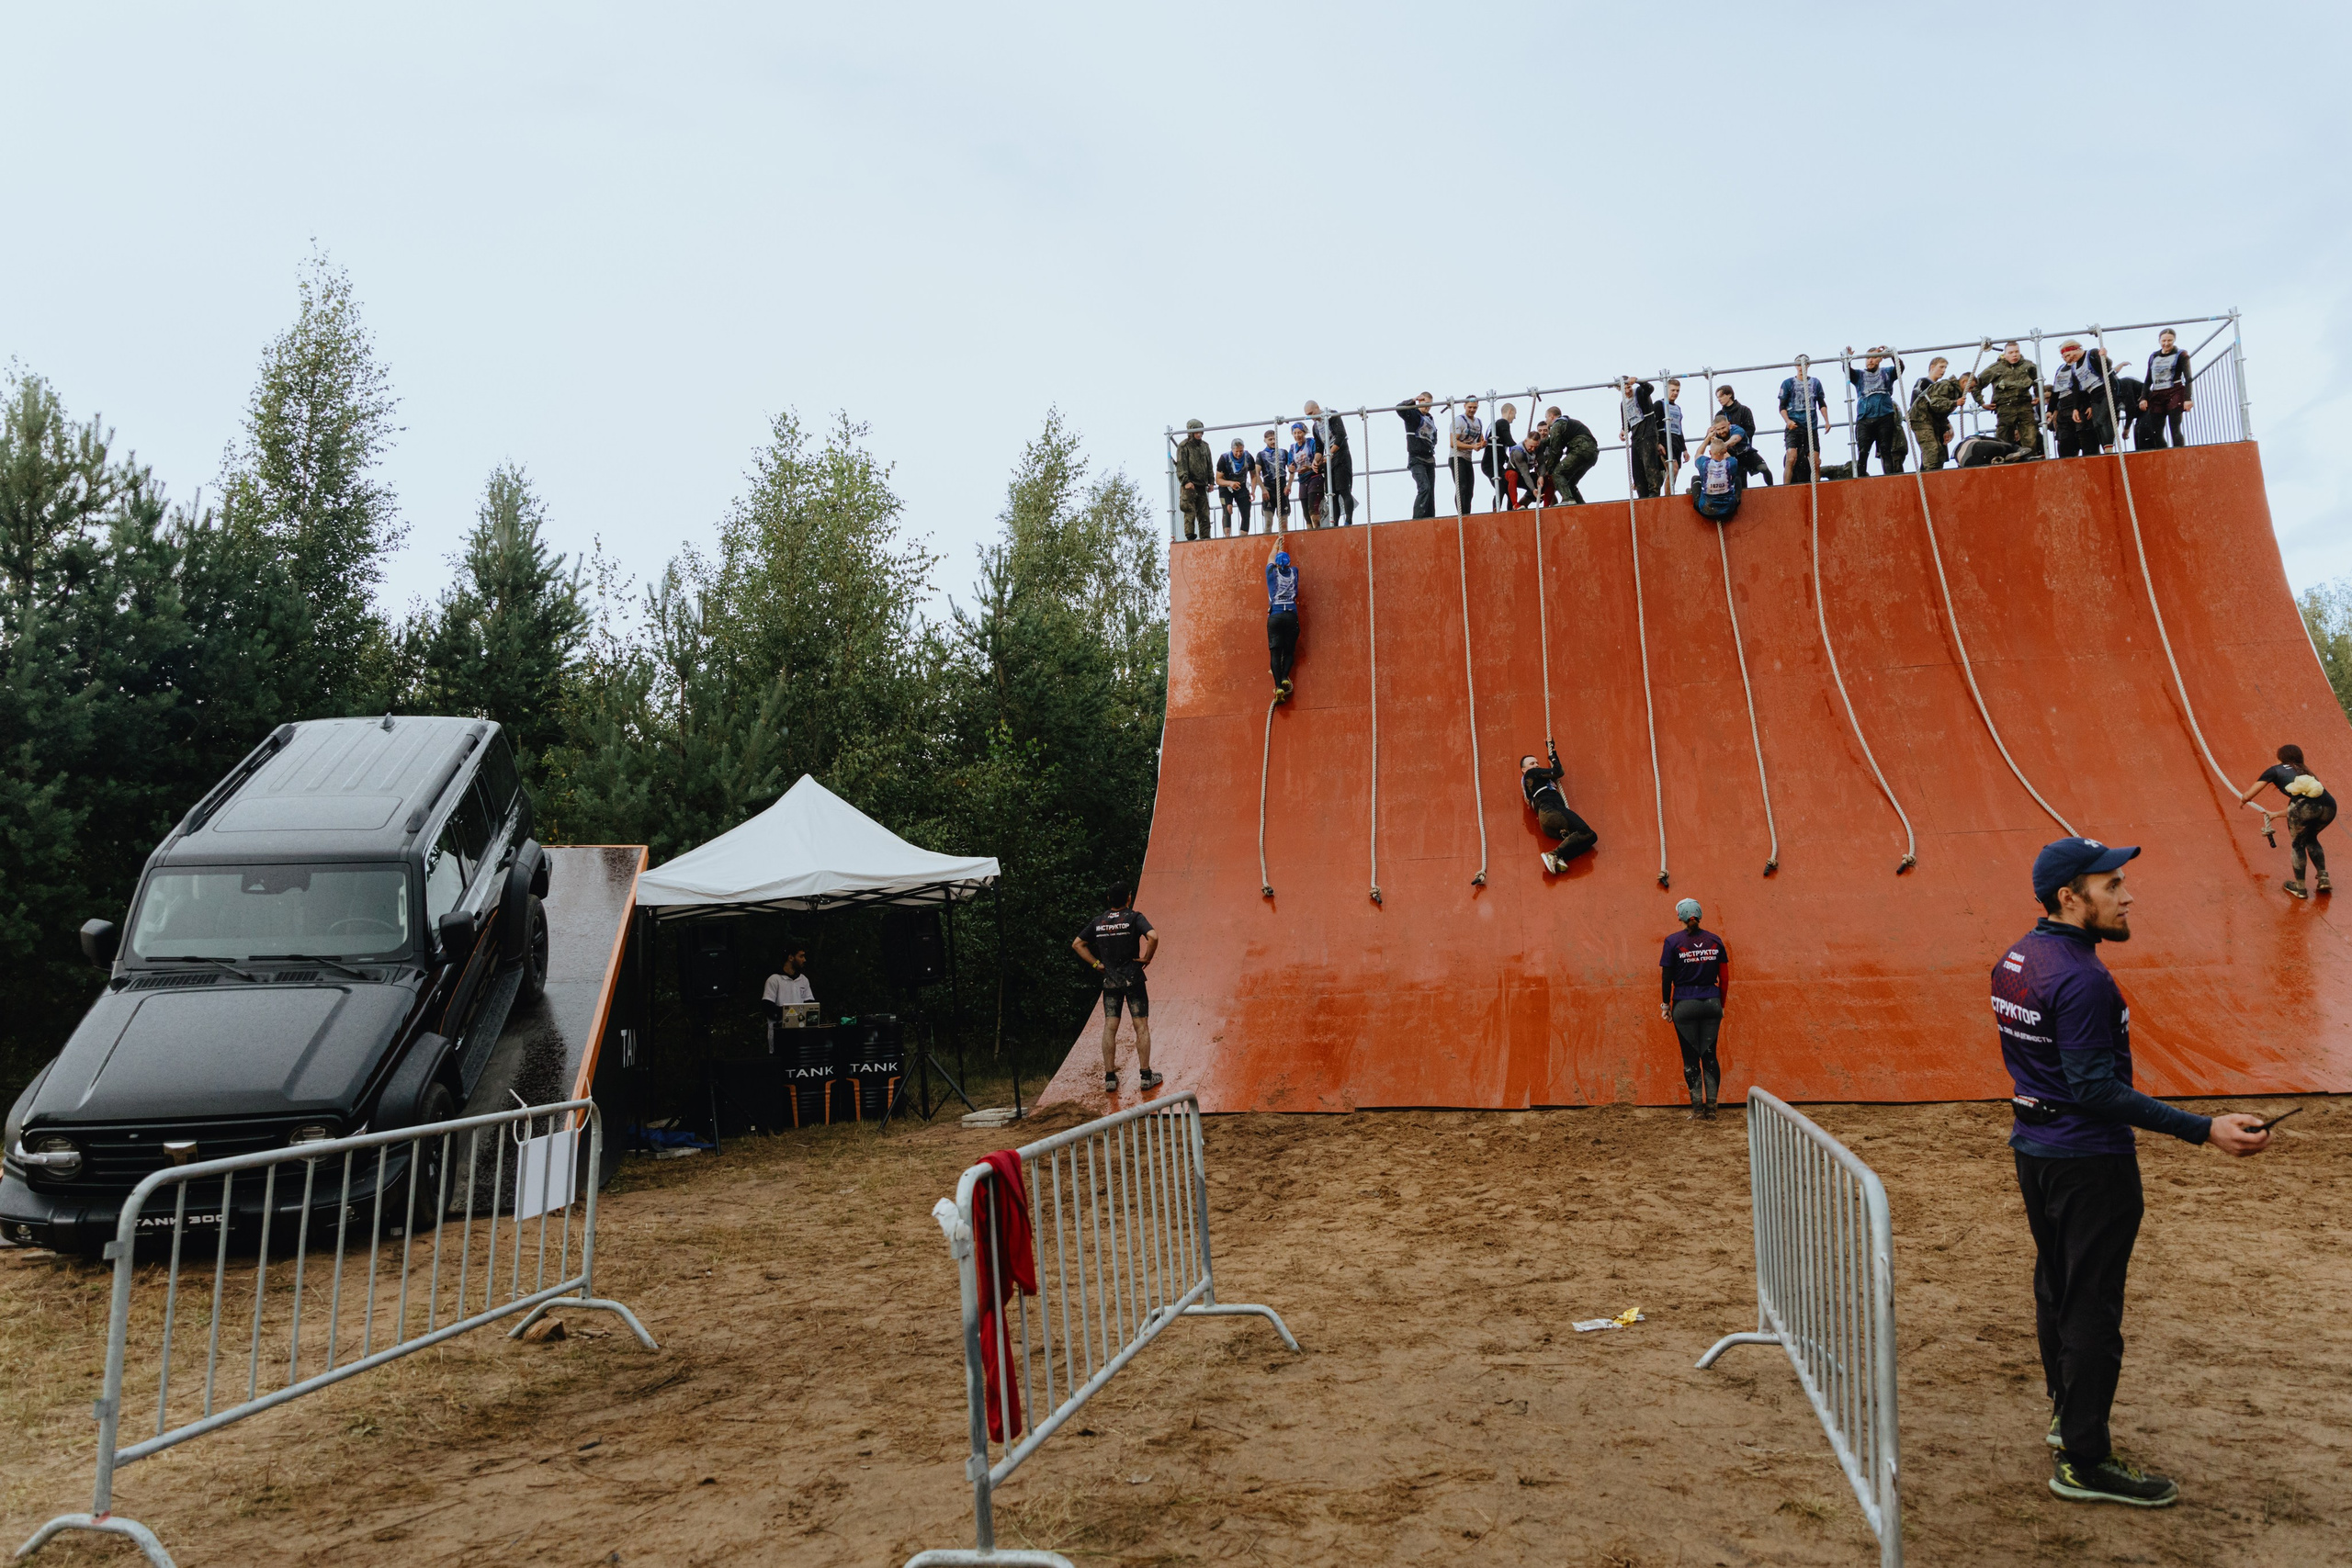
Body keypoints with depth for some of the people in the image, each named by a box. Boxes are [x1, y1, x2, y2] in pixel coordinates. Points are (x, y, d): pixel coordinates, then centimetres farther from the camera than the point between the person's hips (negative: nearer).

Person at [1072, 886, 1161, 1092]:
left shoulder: (1097, 921, 6)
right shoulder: (1134, 918, -7)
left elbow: (1077, 944, 9)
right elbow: (1153, 937, -22)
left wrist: (1096, 963, 8)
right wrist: (1147, 958, -8)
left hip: (1110, 980, 3)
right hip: (1133, 979, -3)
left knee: (1109, 1028, 7)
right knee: (1141, 1026, 4)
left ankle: (1110, 1077, 7)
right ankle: (1145, 1076, 5)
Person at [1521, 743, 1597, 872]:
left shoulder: (1538, 778, 37)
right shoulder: (1530, 774, 12)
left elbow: (1560, 772, 47)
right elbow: (1555, 772, 6)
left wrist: (1552, 750, 50)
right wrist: (1552, 758, 27)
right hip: (1548, 809, -9)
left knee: (1591, 836, -10)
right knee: (1585, 832, -28)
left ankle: (1557, 857, -31)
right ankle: (1555, 854, -41)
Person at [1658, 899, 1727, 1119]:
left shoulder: (1673, 942, -5)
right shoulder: (1715, 940, 4)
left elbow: (1666, 977, -4)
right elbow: (1724, 977, 7)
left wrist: (1665, 1005, 5)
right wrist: (1721, 1004, 16)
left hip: (1684, 1004, -2)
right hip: (1711, 1003, 2)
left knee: (1690, 1056, 4)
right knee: (1710, 1055, 8)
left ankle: (1697, 1107, 3)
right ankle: (1711, 1107, 7)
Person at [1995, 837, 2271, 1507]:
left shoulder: (2015, 960, 5)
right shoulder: (2082, 979, -24)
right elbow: (2097, 1089, -26)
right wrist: (2205, 1129, -27)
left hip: (2034, 1147, 9)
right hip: (2089, 1162, -9)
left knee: (2056, 1287, 22)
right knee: (2092, 1306, 0)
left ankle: (2067, 1414, 38)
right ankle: (2084, 1462, 8)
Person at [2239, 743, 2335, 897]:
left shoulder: (2275, 770, 21)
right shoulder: (2305, 773, 37)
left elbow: (2247, 796, 18)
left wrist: (2243, 800, 41)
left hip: (2305, 805, -5)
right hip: (2329, 806, 5)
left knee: (2298, 845, 17)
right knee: (2311, 839, 31)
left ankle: (2300, 888, 24)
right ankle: (2323, 878, 24)